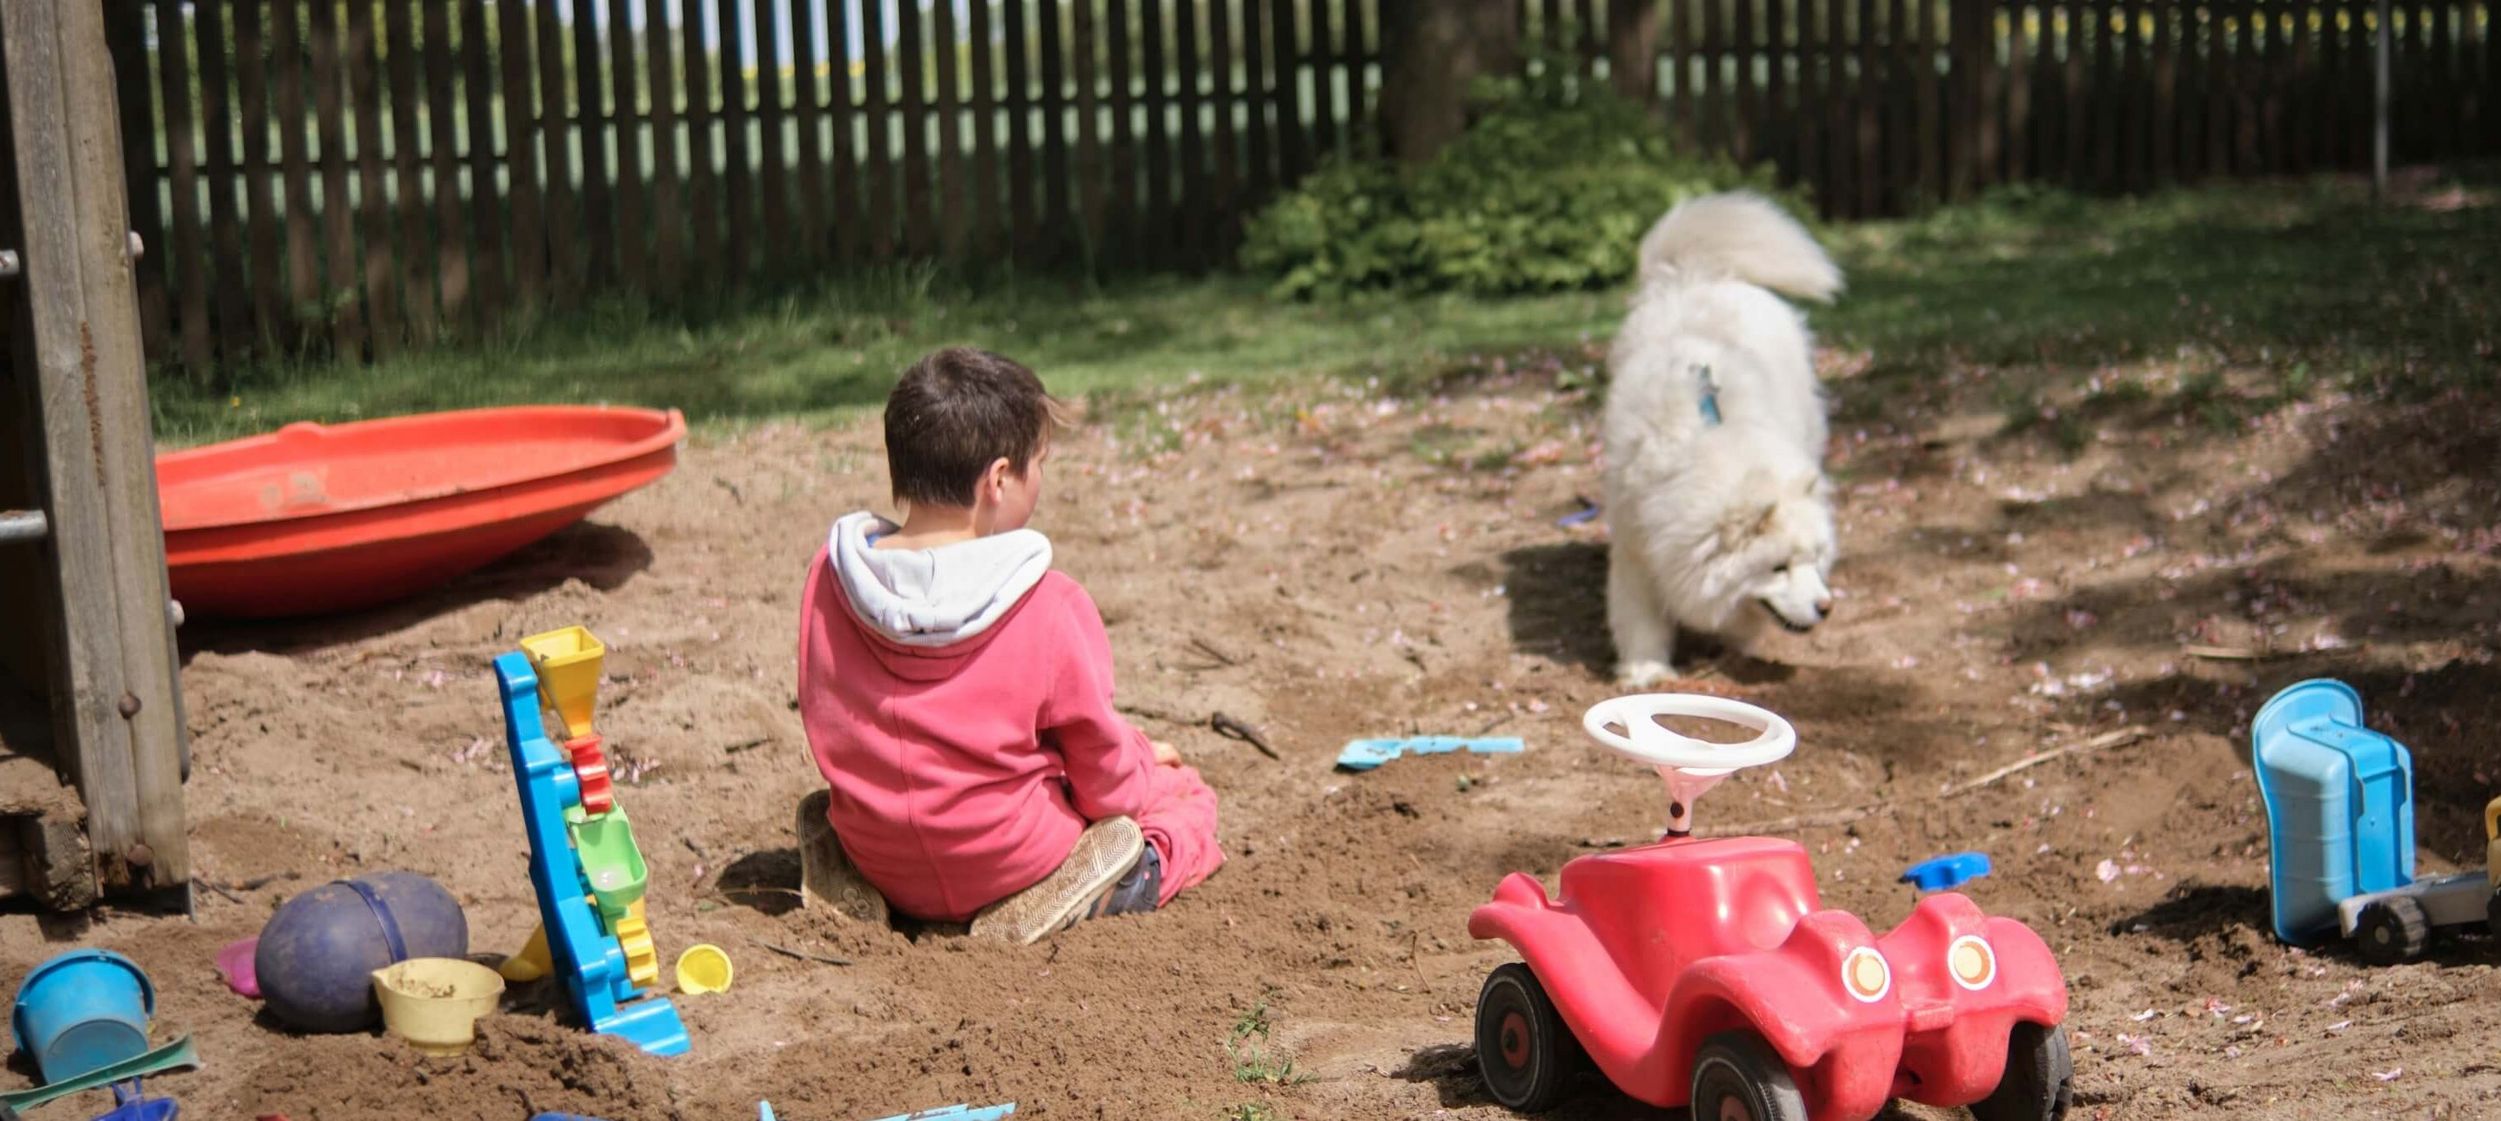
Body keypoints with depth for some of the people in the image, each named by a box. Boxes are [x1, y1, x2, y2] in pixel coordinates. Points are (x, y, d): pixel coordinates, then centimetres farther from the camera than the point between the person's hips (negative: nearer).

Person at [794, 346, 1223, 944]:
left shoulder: (830, 576, -8)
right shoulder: (1049, 607, -21)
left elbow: (831, 725, 6)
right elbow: (1104, 777, -10)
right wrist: (1142, 761, 15)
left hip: (882, 867, 5)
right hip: (1006, 865, -5)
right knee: (1187, 794, 17)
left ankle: (849, 872, 12)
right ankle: (1057, 898, -2)